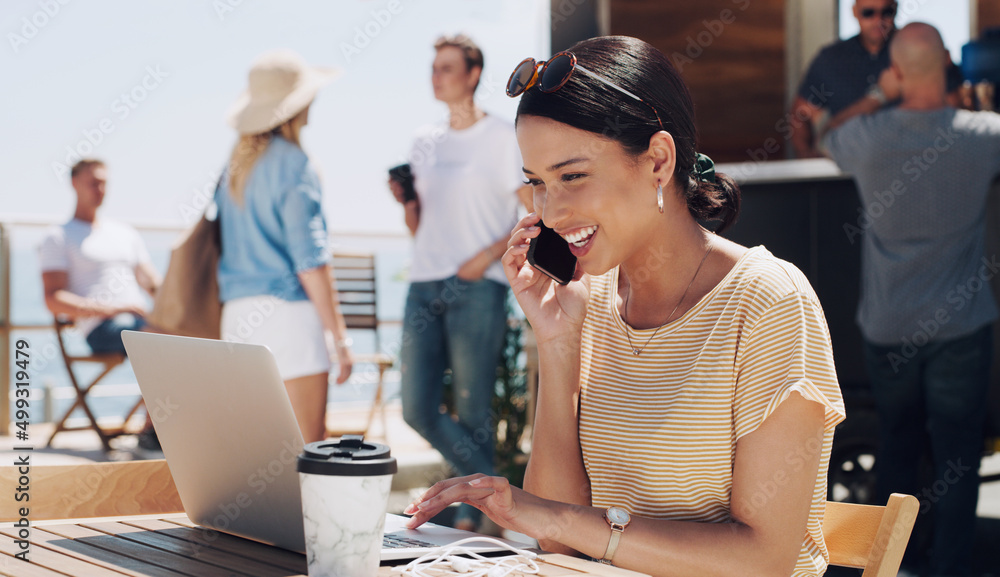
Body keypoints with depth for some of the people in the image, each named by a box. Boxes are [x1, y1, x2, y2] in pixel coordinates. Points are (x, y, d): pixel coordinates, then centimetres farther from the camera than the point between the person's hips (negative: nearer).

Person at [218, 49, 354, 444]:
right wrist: (340, 337, -10)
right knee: (306, 452, -6)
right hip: (287, 311, -8)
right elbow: (310, 261, -13)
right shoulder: (293, 164, -9)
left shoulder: (237, 164, 13)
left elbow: (230, 251, 15)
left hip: (236, 313, 8)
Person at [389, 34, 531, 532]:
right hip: (424, 286, 6)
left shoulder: (501, 136, 1)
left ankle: (471, 513, 10)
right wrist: (406, 200, 0)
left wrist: (487, 256, -13)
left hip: (477, 288, -6)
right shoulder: (425, 142, 17)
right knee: (418, 409, -2)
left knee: (471, 412, -3)